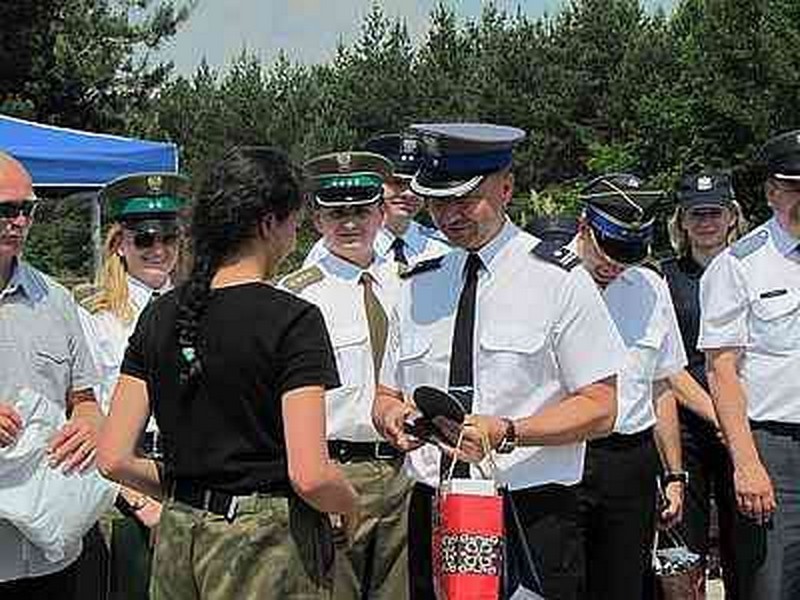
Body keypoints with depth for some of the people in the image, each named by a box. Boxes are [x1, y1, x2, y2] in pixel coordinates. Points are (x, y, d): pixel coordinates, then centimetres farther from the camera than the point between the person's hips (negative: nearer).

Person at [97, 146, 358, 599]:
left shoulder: (160, 316, 4)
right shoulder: (292, 319, -12)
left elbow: (113, 460, 3)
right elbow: (310, 476, -19)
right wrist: (350, 504, 1)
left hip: (178, 534, 6)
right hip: (266, 542, -6)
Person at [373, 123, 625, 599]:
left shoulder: (558, 279, -2)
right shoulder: (417, 286, 11)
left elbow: (599, 409, -6)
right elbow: (387, 396, 16)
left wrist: (506, 433, -19)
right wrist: (395, 417, -7)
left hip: (533, 519, -3)